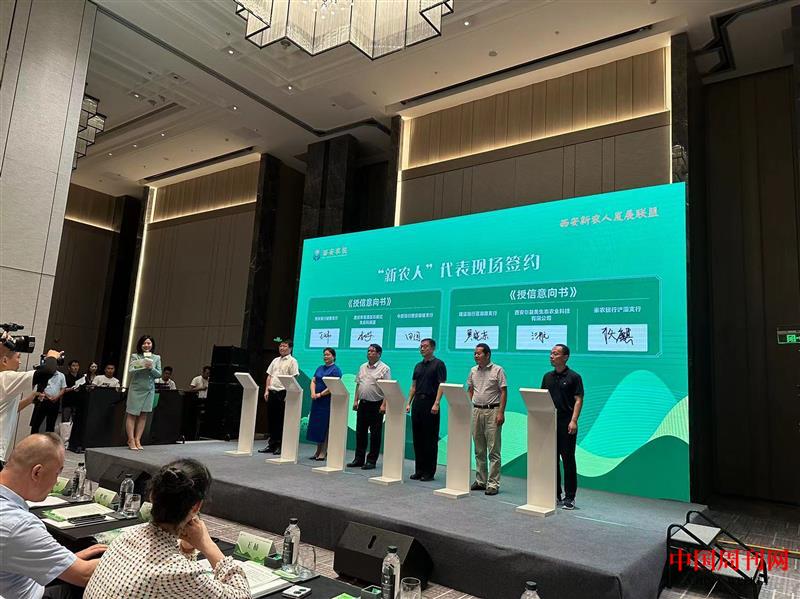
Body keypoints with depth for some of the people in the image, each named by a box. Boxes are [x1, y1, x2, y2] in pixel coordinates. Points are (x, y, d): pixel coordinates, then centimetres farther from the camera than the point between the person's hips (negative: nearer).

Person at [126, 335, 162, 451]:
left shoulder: (157, 358, 7)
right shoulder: (134, 356, -1)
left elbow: (159, 374, 4)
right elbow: (130, 371, -11)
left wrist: (151, 368, -14)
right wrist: (143, 367, -24)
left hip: (149, 389, 3)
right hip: (136, 388, -3)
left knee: (143, 415, 5)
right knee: (132, 414, 0)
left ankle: (137, 440, 11)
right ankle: (131, 440, 5)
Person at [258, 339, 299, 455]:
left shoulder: (292, 361, -3)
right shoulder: (275, 360, 17)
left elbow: (293, 379, -10)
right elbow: (269, 376, 18)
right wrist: (267, 390, 7)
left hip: (283, 393, -6)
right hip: (272, 392, 6)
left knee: (281, 420, -2)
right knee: (271, 419, 9)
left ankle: (281, 446, 6)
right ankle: (272, 444, 19)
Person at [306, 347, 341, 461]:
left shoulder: (335, 370, -7)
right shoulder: (320, 368, 16)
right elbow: (313, 381, 10)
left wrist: (320, 394, -15)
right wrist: (313, 393, -7)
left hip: (327, 401, -7)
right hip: (317, 401, 7)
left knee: (325, 426, -4)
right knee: (315, 425, 8)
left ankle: (323, 453, 3)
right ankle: (318, 451, 18)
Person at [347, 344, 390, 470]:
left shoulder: (384, 369, -7)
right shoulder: (363, 367, 13)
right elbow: (358, 385, 15)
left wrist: (384, 405, -19)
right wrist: (356, 400, 7)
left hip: (376, 405, -6)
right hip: (363, 403, 6)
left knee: (375, 434, 2)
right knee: (360, 432, 10)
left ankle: (371, 461, 9)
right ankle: (359, 459, 19)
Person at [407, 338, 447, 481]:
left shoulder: (438, 364, -4)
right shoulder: (418, 366, 16)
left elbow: (441, 385, -11)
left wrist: (436, 403, -19)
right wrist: (409, 402, 9)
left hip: (430, 404, -7)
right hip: (417, 403, 7)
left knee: (430, 440, -1)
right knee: (417, 438, 8)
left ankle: (429, 472, 6)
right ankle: (419, 470, 17)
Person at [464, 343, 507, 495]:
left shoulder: (498, 370, -5)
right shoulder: (473, 370, 11)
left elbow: (504, 392, -7)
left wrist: (501, 413, -14)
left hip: (492, 411, -5)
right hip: (476, 410, 6)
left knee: (493, 450, -3)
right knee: (479, 450, 11)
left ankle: (493, 484, 2)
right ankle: (480, 481, 20)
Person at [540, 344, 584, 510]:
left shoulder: (573, 377, -5)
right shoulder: (547, 376, 11)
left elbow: (578, 400, -9)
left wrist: (573, 421, -18)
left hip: (566, 423, -5)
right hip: (549, 422, 5)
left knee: (568, 460, 0)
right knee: (552, 459, 8)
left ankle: (569, 497, 8)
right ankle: (555, 494, 18)